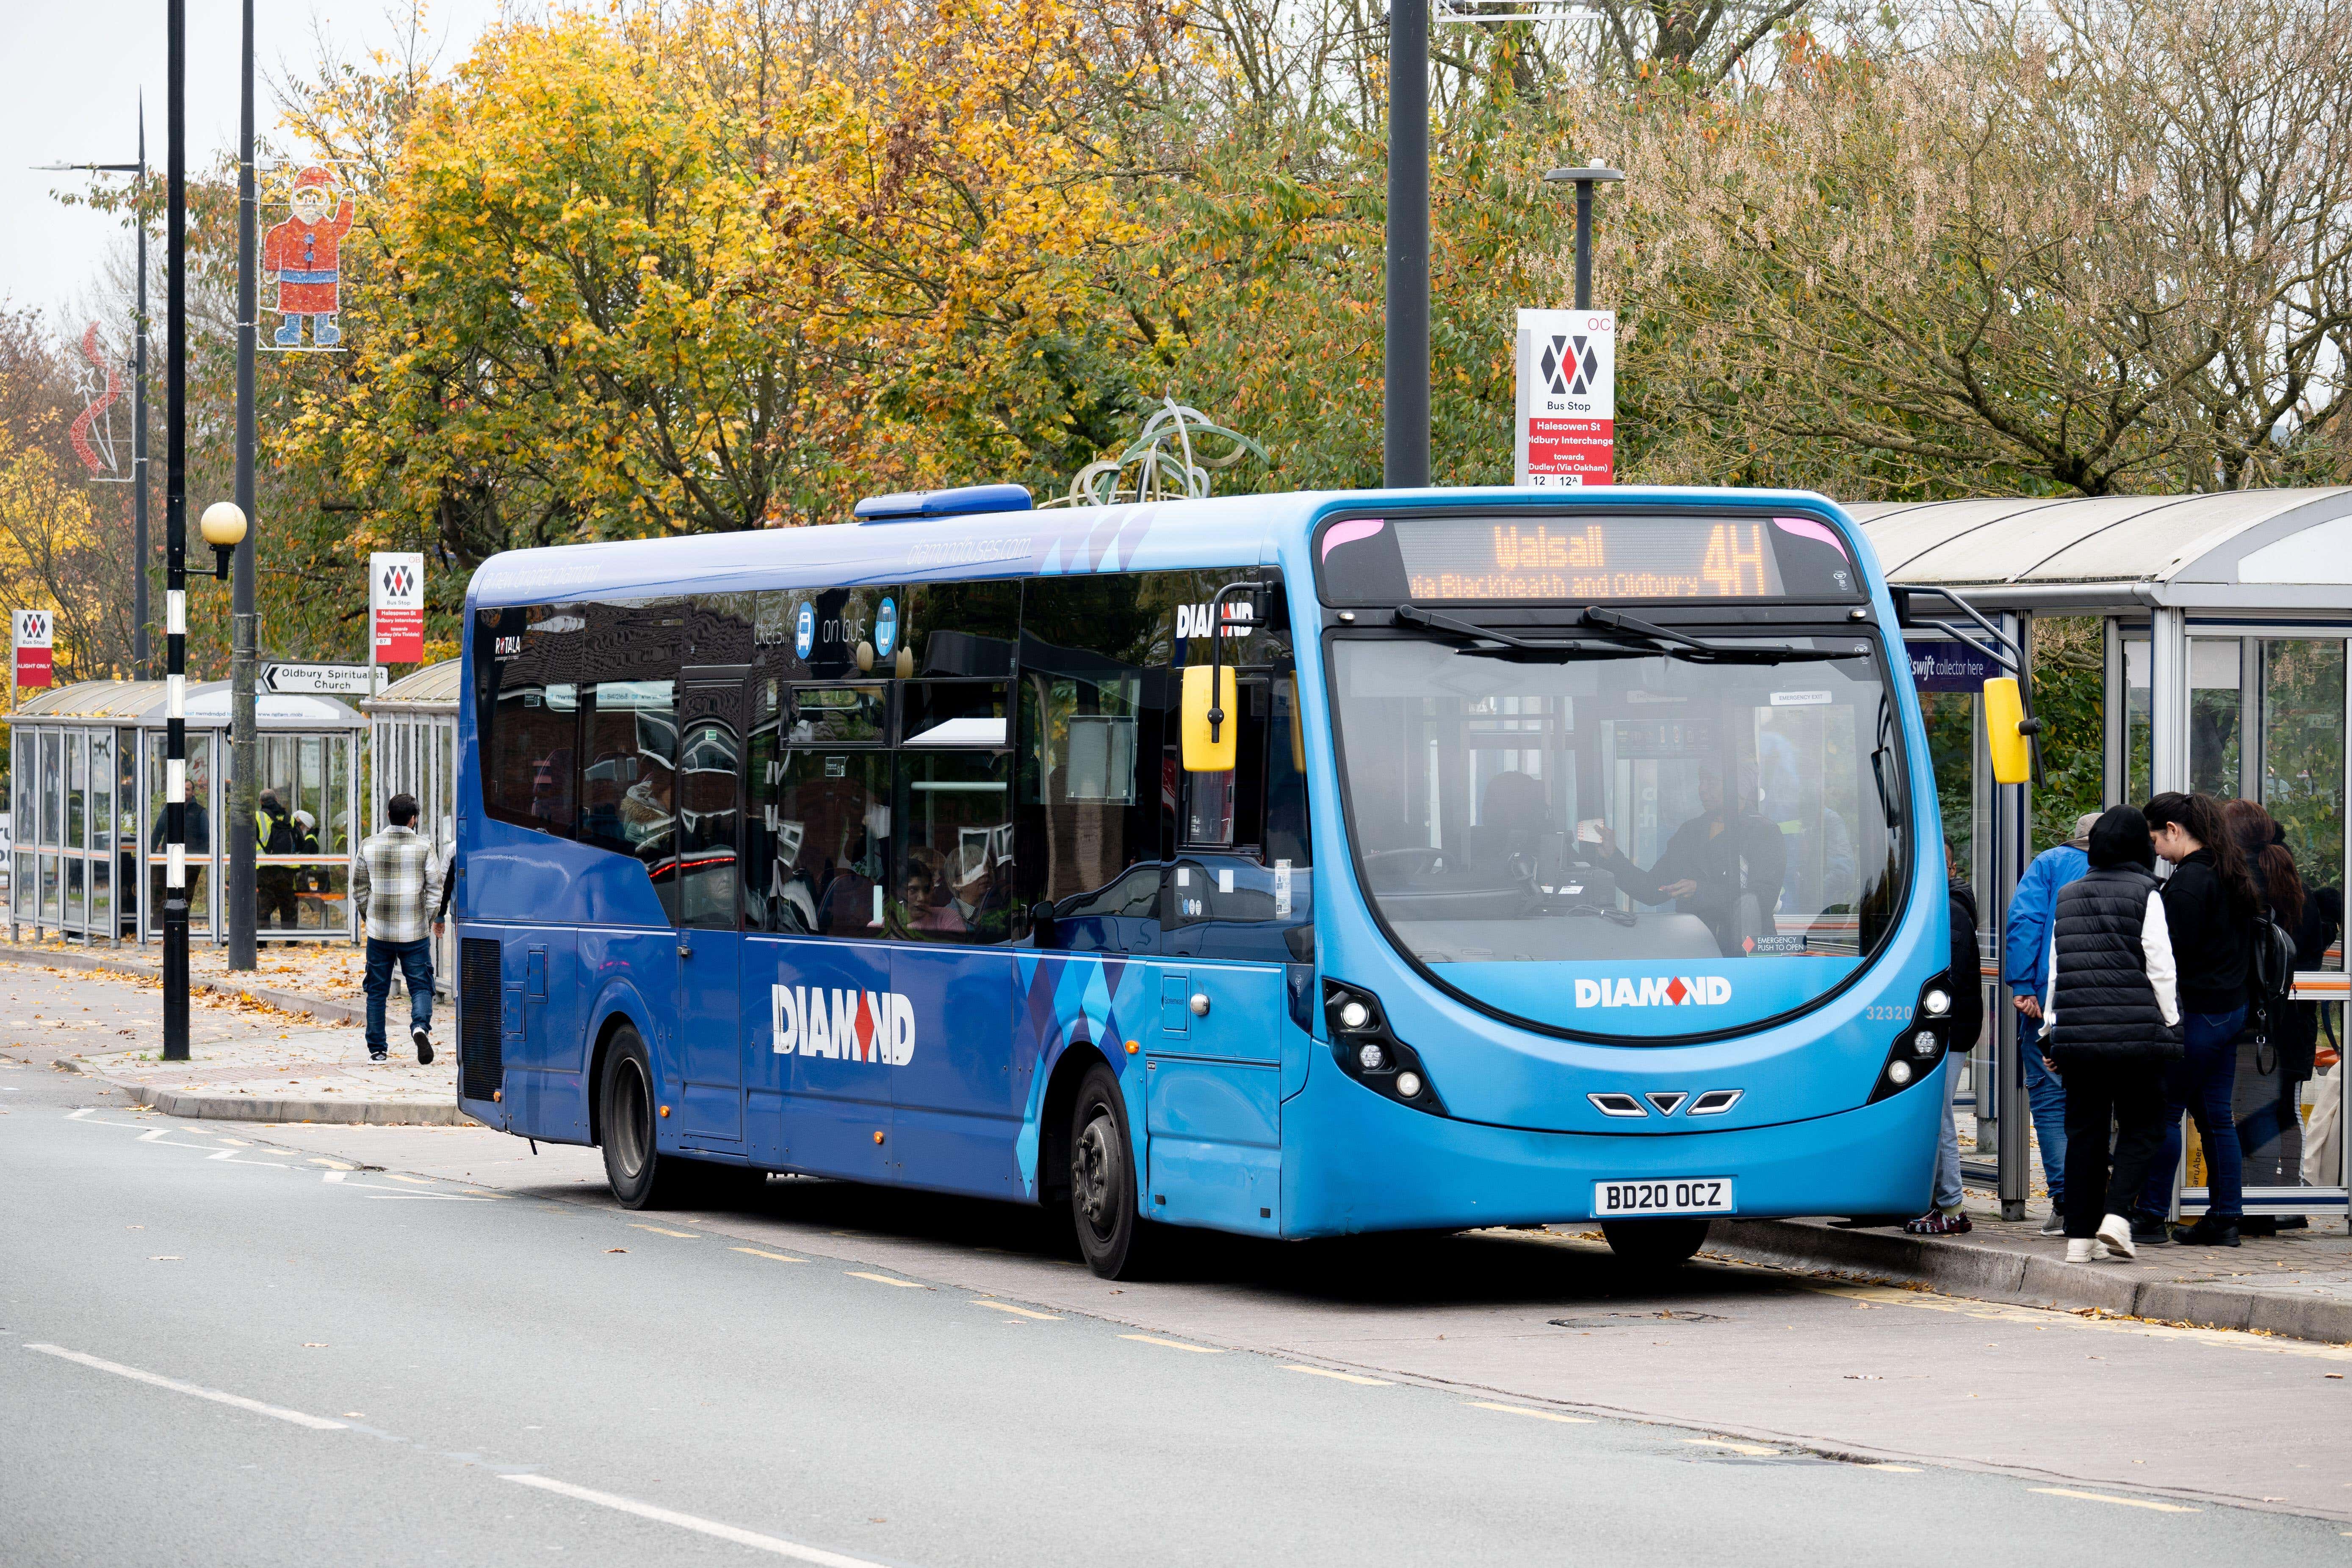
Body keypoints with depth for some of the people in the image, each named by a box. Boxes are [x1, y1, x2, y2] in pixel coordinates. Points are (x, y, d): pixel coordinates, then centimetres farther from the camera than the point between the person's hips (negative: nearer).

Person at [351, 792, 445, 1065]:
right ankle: (420, 1027, -25)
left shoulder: (369, 846, 2)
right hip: (414, 931, -2)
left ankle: (376, 1050, 13)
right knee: (420, 986, 4)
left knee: (377, 991, 11)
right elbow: (435, 887, -3)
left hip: (379, 930, 2)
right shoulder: (424, 847, -4)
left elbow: (359, 887, 9)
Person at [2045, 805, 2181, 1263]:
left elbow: (2055, 969, 16)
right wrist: (2170, 1023, 1)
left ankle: (2081, 1235, 5)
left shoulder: (2068, 897, 13)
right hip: (2136, 1031, -4)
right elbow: (2161, 968, -6)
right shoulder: (2145, 895, -3)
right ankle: (2116, 1213, -14)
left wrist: (2052, 1028, 20)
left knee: (2084, 1131, 8)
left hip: (2076, 1031, 4)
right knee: (2142, 1126, 5)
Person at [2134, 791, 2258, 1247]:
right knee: (2216, 1116, 10)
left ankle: (2152, 1218, -1)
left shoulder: (2189, 880, -16)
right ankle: (2225, 1220, 10)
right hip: (2232, 1006, 9)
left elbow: (2176, 953, -20)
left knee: (2164, 1112, -3)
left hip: (2196, 1011, -9)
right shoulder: (2231, 874, 13)